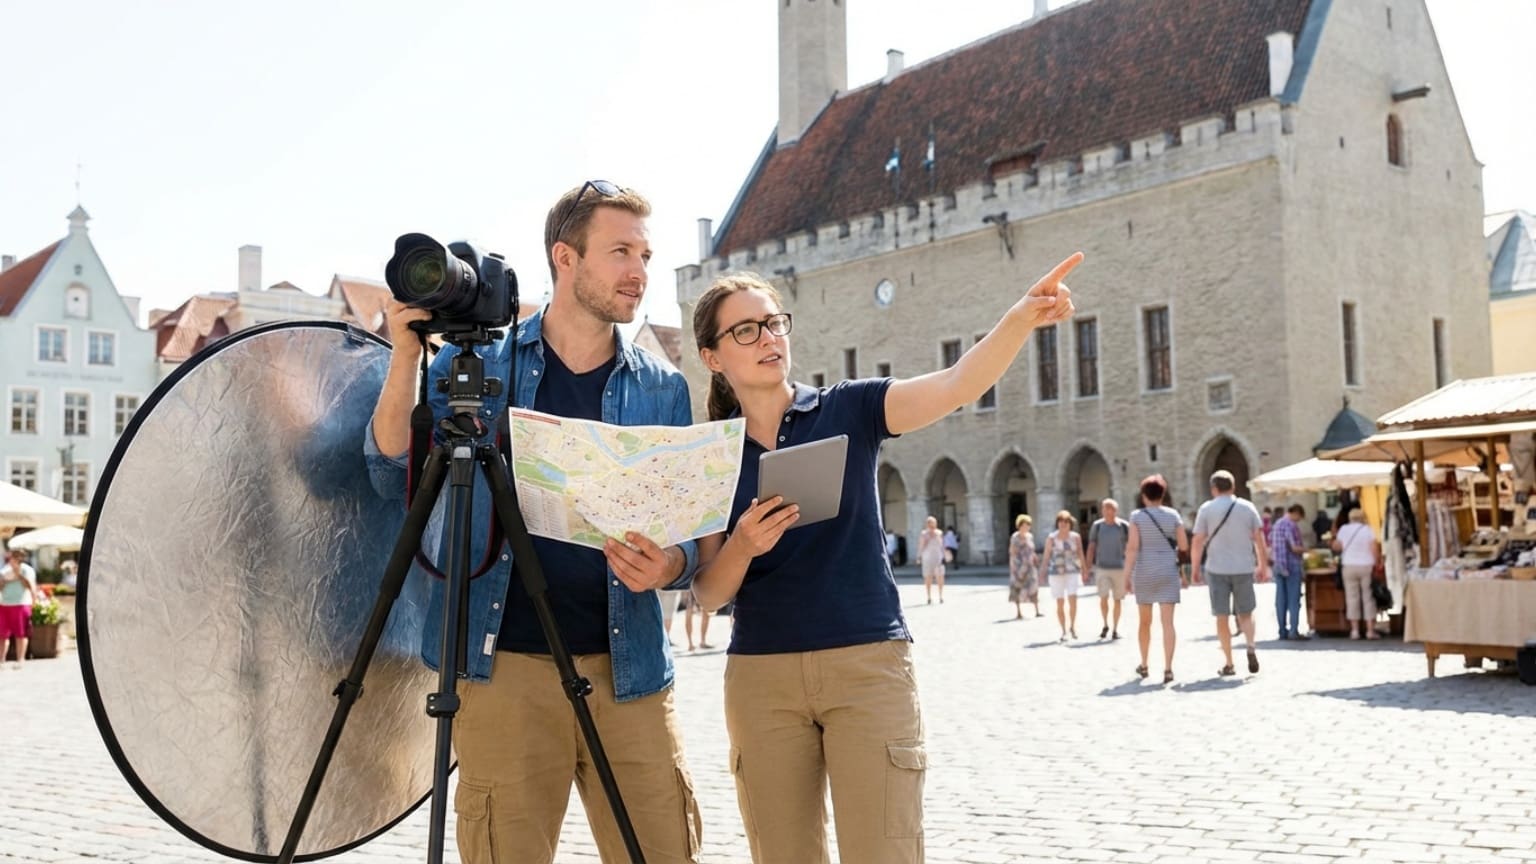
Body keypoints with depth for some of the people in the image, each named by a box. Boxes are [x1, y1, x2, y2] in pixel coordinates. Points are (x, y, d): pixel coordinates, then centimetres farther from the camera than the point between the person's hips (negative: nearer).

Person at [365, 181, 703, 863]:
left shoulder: (663, 390, 10)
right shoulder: (474, 364, 6)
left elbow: (689, 537, 8)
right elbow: (396, 477, 0)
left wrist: (667, 565, -15)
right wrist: (405, 354, -11)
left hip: (629, 670, 2)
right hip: (504, 666, -1)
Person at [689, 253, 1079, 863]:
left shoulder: (848, 411, 1)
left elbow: (957, 385, -16)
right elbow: (707, 592, 4)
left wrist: (1021, 318, -33)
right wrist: (743, 545, -17)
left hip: (868, 665, -2)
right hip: (761, 677, 2)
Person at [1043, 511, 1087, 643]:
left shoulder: (1076, 537, 3)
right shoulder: (1051, 538, -1)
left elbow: (1080, 554, 9)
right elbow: (1046, 556, 1)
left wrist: (1083, 571, 6)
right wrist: (1044, 573, -4)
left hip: (1073, 572, 1)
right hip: (1056, 573, 0)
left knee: (1072, 599, -14)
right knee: (1060, 603, 0)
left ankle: (1072, 626, 6)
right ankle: (1064, 631, 12)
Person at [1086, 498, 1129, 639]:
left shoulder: (1124, 526, -3)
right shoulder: (1097, 526, 0)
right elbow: (1091, 547, 3)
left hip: (1119, 568, 0)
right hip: (1102, 568, 0)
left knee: (1117, 600, 5)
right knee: (1103, 597, -11)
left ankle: (1115, 629, 17)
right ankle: (1105, 625, 11)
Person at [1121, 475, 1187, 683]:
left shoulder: (1137, 516, -5)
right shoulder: (1173, 515, 0)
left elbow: (1132, 547, -13)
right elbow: (1184, 546, 1)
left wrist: (1127, 575, -11)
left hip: (1144, 573, 0)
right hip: (1168, 572, 0)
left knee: (1144, 621, 15)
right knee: (1167, 621, -4)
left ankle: (1144, 665, 27)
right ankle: (1168, 668, -14)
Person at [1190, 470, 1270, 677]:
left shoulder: (1206, 509, -1)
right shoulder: (1247, 507, 5)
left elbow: (1198, 542, -4)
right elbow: (1259, 539, 3)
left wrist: (1195, 568, 5)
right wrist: (1263, 566, 11)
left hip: (1217, 569, -2)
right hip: (1244, 568, 2)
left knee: (1222, 617, 6)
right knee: (1246, 613, 15)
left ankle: (1229, 664, 7)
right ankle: (1250, 647, -10)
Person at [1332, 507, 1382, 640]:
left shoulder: (1344, 529, 2)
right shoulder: (1368, 530, -3)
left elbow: (1336, 547, 6)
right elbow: (1375, 549, -10)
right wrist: (1376, 563, 0)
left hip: (1349, 566, 1)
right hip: (1366, 566, -1)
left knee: (1352, 598, 4)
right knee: (1368, 598, 3)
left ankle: (1354, 630, 2)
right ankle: (1370, 630, 2)